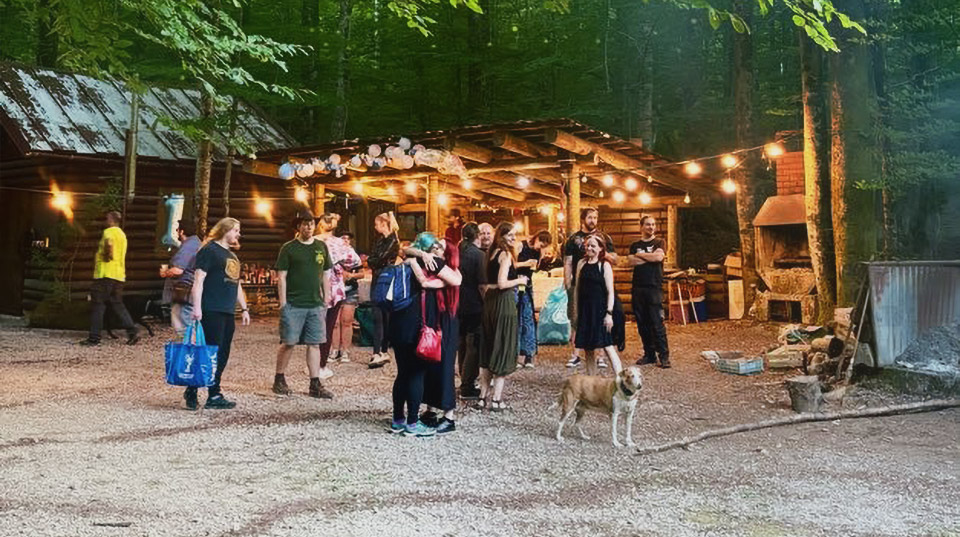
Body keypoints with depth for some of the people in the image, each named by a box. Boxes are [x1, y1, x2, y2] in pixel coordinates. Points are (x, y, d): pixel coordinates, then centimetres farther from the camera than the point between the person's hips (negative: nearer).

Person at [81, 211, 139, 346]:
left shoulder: (108, 231, -7)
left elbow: (109, 243, -30)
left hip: (106, 274, -8)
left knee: (98, 305, -2)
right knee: (118, 304, 10)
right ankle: (132, 331, -1)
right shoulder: (122, 234, 21)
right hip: (119, 275, 8)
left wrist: (107, 255, -15)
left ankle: (94, 337, 0)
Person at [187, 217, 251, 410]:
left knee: (222, 355, 7)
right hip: (211, 312, -9)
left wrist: (244, 308, 23)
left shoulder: (232, 255, 22)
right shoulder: (209, 250, -4)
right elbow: (198, 280, -11)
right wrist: (197, 307, -17)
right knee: (211, 353, -8)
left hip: (228, 312, 9)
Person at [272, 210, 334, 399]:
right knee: (288, 343, -1)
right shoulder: (288, 248, -2)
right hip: (293, 304, -4)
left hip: (316, 305, 4)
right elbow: (281, 277, -3)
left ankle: (315, 385, 9)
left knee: (314, 344, 5)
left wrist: (325, 301, 12)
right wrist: (283, 303, -8)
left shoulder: (321, 247, 11)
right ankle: (279, 380, 15)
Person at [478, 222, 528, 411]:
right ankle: (496, 399, 3)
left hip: (489, 300, 8)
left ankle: (483, 397, 19)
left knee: (488, 349, 14)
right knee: (503, 348, 0)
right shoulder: (506, 254, -13)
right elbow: (502, 283, -21)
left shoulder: (492, 253, 12)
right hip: (504, 302, -8)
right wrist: (520, 281, -6)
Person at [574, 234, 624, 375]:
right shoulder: (581, 264, 10)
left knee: (607, 345, -12)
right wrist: (577, 311, 12)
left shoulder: (605, 265, -2)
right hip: (585, 310, 5)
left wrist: (609, 313, -13)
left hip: (600, 309, -4)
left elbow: (610, 291, -6)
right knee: (587, 347, 7)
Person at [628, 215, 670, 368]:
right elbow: (630, 261, -1)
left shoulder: (659, 242, 8)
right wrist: (650, 258, -7)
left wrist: (640, 255, -1)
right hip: (638, 288, 4)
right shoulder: (635, 245, 16)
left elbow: (659, 257, -12)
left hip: (654, 288, -4)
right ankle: (649, 354, 13)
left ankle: (664, 356, -6)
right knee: (642, 324, 5)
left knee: (657, 323, -10)